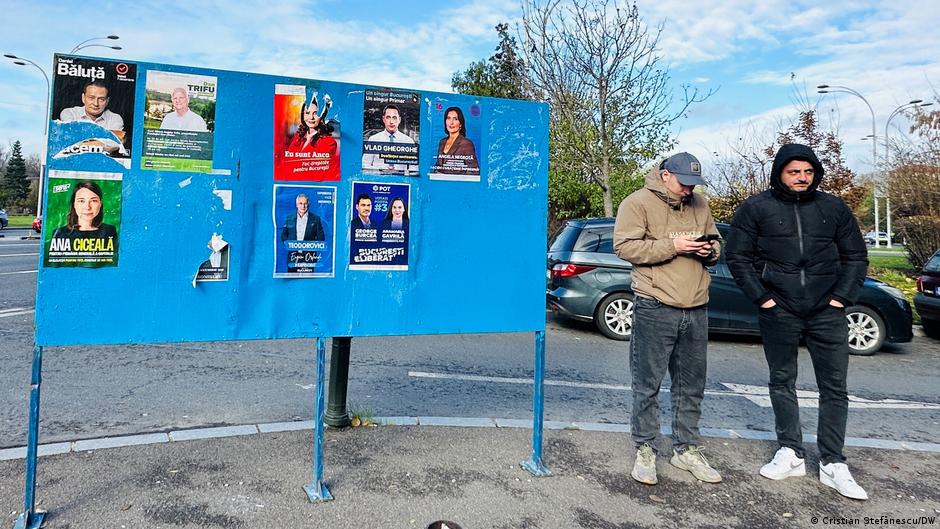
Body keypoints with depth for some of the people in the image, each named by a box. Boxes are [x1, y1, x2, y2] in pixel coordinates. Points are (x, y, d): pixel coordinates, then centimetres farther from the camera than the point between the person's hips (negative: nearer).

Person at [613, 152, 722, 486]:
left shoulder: (699, 204, 16)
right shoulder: (638, 202, -3)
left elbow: (715, 244, 24)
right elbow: (625, 246, -12)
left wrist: (709, 251, 0)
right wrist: (671, 246, -18)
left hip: (696, 310, 6)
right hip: (655, 308, -6)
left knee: (691, 385, 13)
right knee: (648, 384, 1)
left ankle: (686, 449, 27)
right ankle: (645, 450, 14)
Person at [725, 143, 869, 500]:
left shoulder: (834, 208, 6)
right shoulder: (756, 208, -1)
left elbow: (855, 256, 10)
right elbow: (738, 257, -1)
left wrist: (842, 297, -2)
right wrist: (762, 297, -8)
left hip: (827, 312, 2)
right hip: (779, 313, -1)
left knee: (835, 388, 4)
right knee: (782, 383, 8)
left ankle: (833, 465, 15)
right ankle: (791, 454, 21)